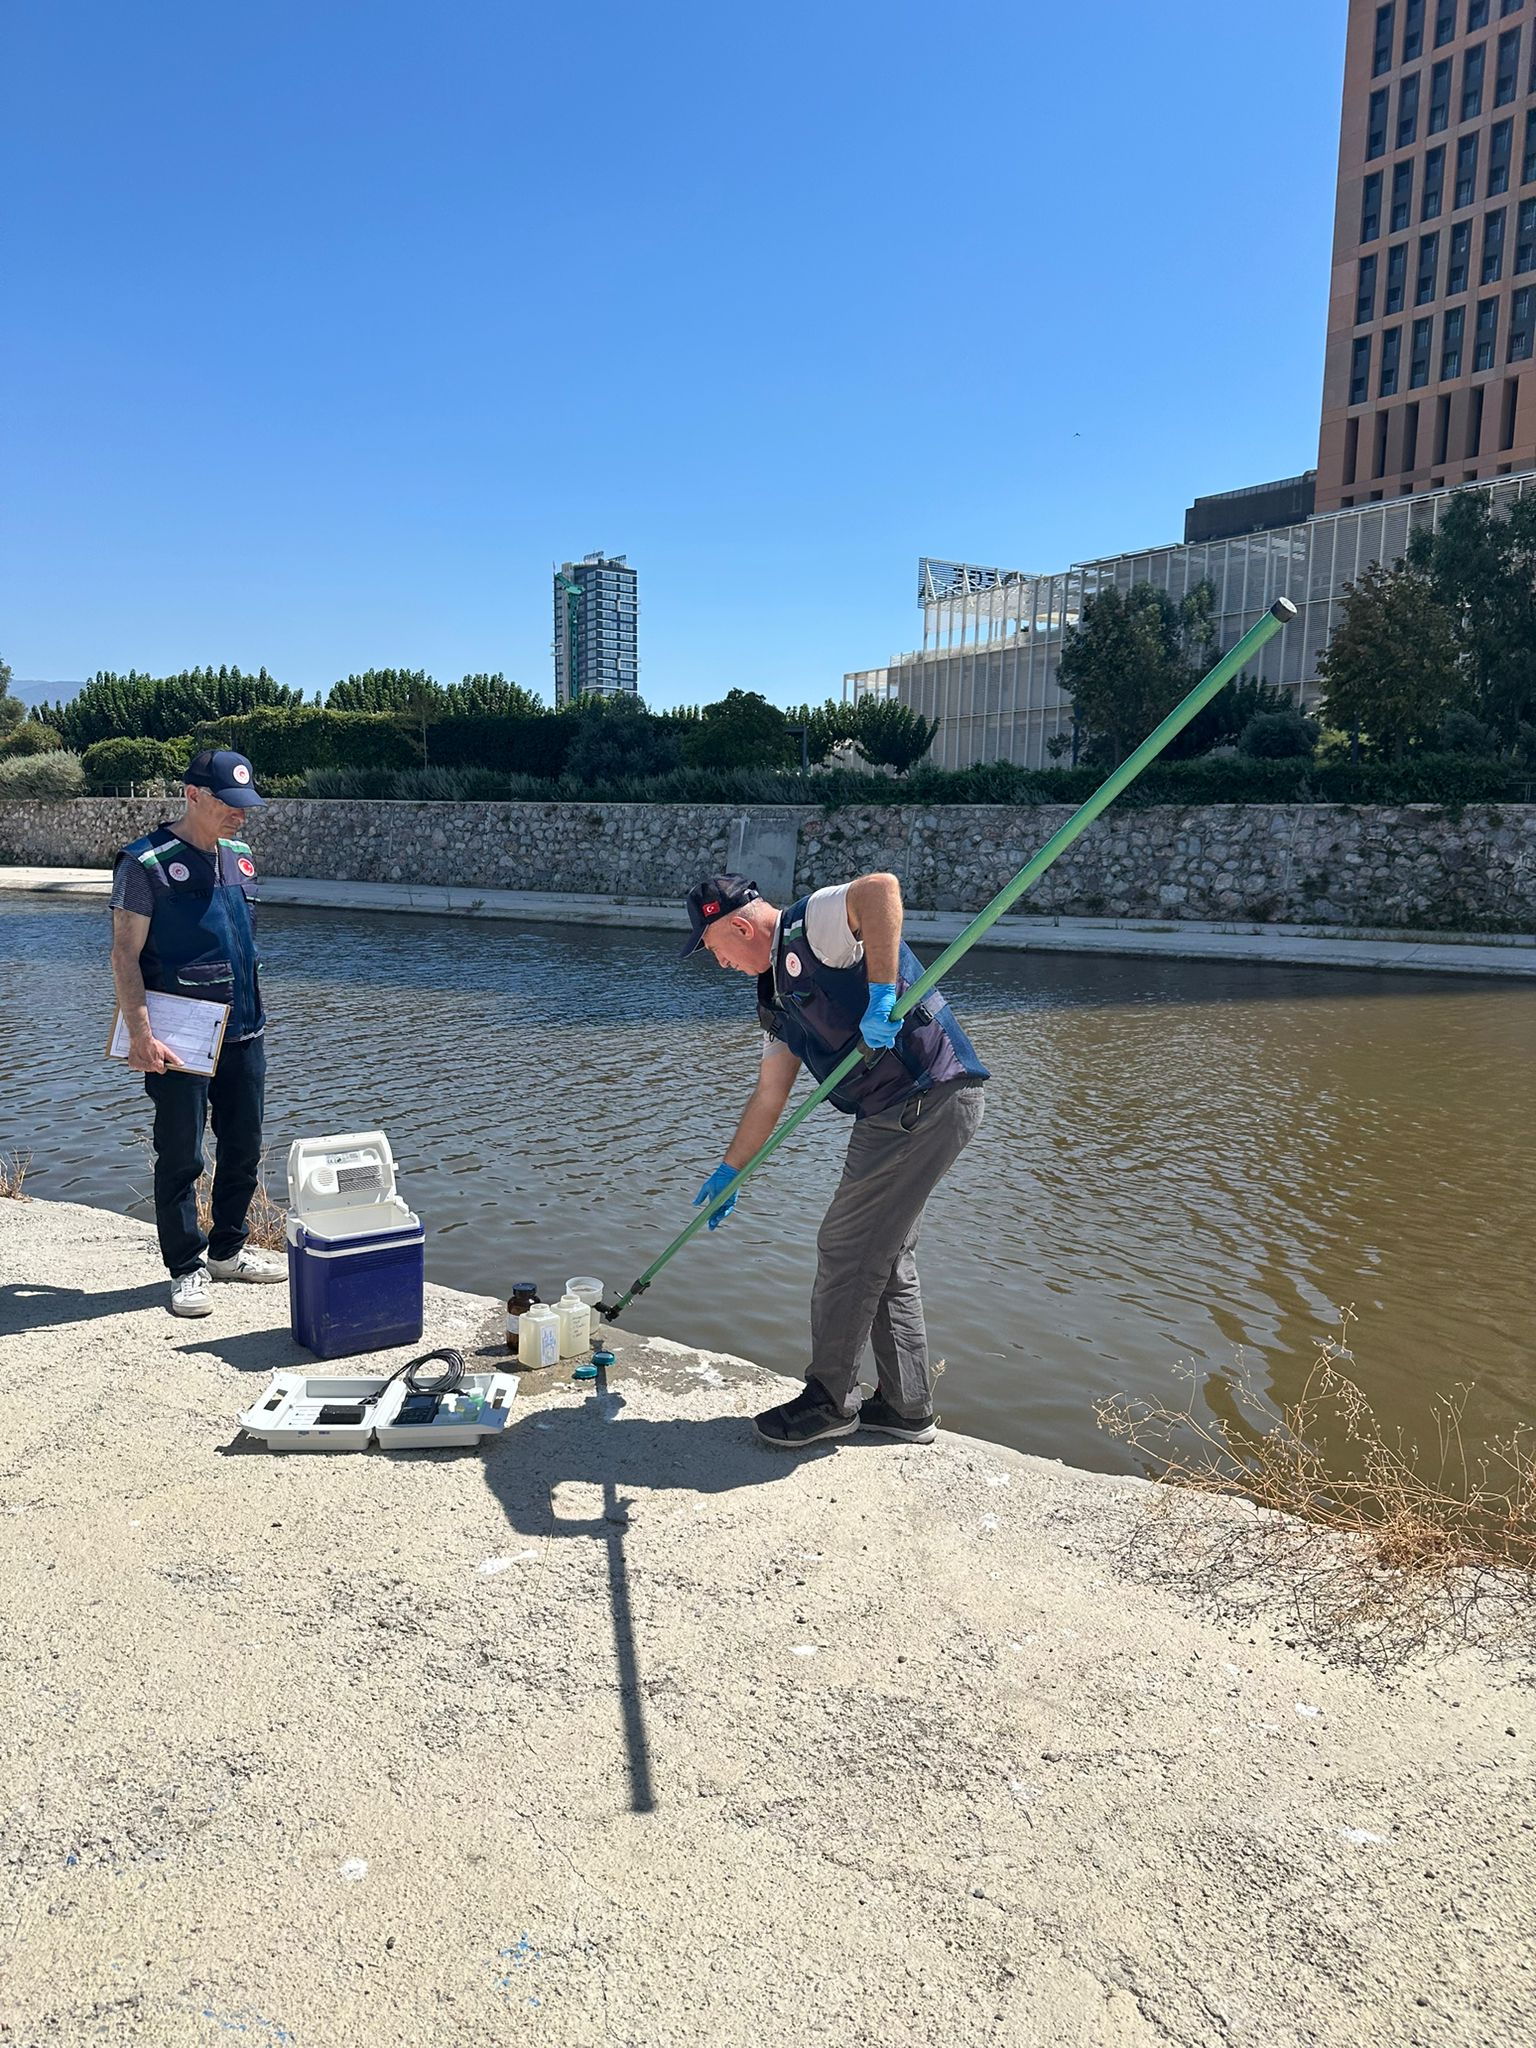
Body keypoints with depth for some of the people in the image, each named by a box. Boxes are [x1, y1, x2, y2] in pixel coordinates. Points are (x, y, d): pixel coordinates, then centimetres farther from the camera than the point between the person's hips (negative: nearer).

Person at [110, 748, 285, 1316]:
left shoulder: (240, 858, 10)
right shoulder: (147, 863, -11)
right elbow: (125, 956, -13)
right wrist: (141, 1034, -20)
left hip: (243, 1034, 7)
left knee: (244, 1150, 14)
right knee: (180, 1158, 3)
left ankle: (227, 1251, 30)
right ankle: (187, 1269, 15)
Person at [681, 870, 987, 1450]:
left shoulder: (811, 924, -9)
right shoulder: (778, 993, 18)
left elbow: (881, 887, -31)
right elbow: (769, 1094, 23)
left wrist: (881, 994, -34)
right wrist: (728, 1172, 26)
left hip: (931, 1097, -10)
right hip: (897, 1115, 10)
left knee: (846, 1250, 0)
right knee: (885, 1258, 17)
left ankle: (829, 1402, 16)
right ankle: (906, 1407, 29)